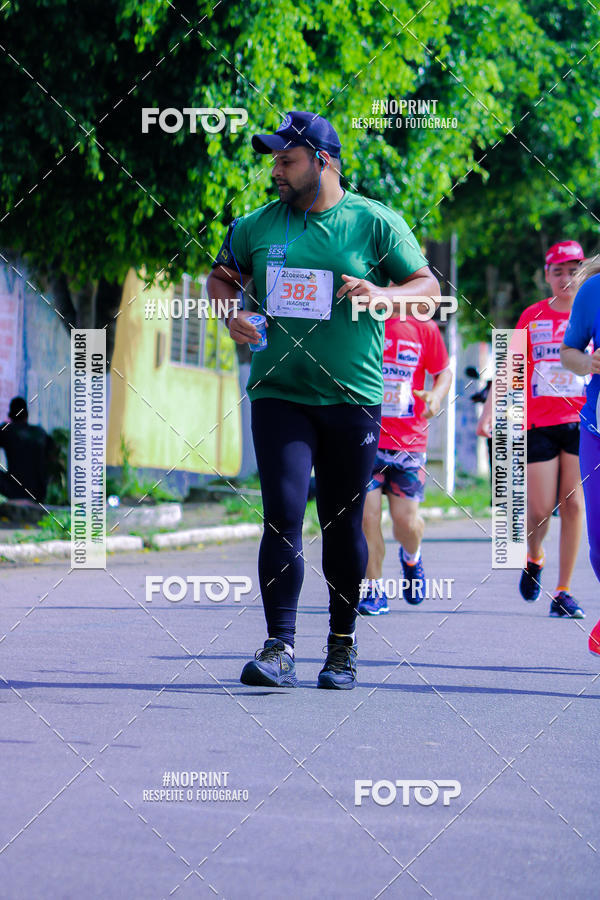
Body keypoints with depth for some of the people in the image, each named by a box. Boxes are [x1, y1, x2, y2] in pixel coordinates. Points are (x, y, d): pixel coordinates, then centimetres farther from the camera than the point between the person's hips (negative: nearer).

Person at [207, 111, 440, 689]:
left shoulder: (374, 222, 0)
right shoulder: (258, 226, 8)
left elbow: (429, 287, 2)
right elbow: (221, 277, 23)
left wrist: (384, 295, -17)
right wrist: (231, 314, 2)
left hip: (352, 397, -1)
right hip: (278, 394, 1)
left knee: (343, 527, 8)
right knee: (282, 518, -11)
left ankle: (342, 647, 22)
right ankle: (279, 649, -12)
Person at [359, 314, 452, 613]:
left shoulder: (424, 328, 0)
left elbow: (443, 371, 12)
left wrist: (436, 395, -9)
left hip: (409, 442, 0)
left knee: (406, 520, -2)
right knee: (367, 516, -7)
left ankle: (411, 557, 34)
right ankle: (374, 591, 8)